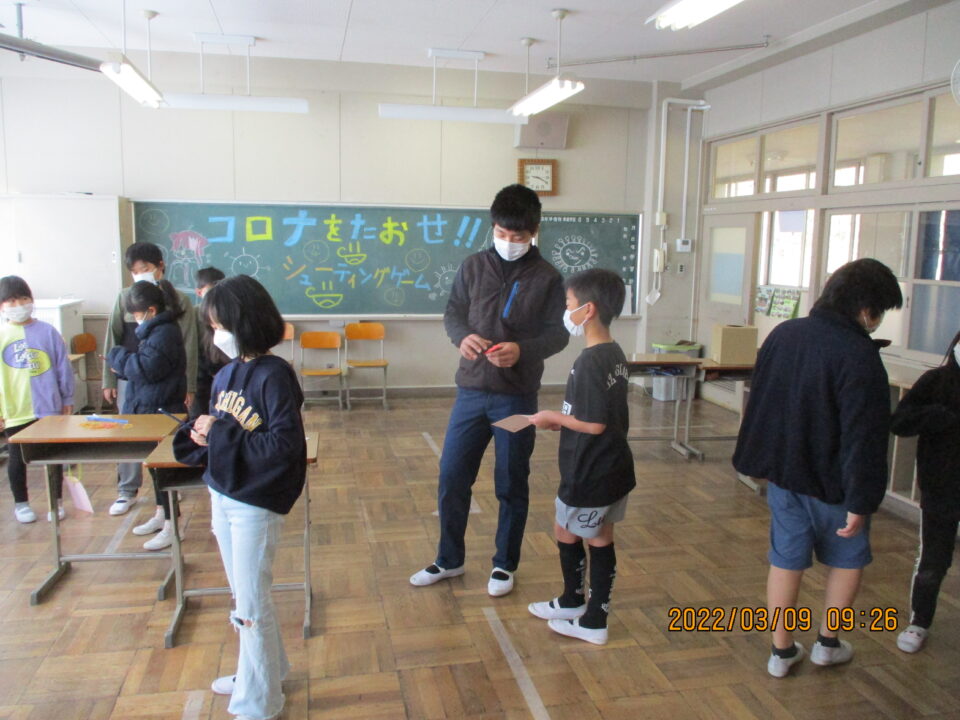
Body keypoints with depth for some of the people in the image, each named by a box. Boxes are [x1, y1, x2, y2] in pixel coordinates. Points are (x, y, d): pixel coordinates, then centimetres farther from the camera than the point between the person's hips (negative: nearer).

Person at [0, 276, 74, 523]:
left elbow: (63, 367, 2)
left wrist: (67, 399, 4)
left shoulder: (47, 331, -2)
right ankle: (21, 503, 30)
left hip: (49, 407, 0)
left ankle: (57, 501, 25)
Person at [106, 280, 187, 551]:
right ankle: (161, 514, 34)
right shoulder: (155, 329, 12)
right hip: (149, 407, 10)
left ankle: (171, 526, 8)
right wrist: (123, 366, 1)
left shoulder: (164, 333, -20)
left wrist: (117, 355, -11)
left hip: (160, 410, -10)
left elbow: (146, 368, -26)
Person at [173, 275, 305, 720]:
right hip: (222, 496, 8)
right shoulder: (226, 374, 5)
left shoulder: (273, 375, -18)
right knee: (242, 596, 21)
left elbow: (286, 445, -25)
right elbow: (217, 435, 13)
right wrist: (199, 434, -9)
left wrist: (220, 434, -22)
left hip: (256, 504, -8)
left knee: (251, 603, 3)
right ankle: (266, 670, 42)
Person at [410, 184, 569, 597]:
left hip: (518, 396, -2)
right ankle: (449, 560, 27)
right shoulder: (473, 267, 4)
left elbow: (559, 334, -4)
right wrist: (463, 337, -17)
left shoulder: (547, 278, -3)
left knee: (512, 484, 9)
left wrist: (522, 350, -23)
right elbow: (452, 314, 6)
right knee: (452, 477, 7)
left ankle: (505, 564, 27)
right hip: (471, 390, 3)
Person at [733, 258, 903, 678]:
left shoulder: (783, 334, 0)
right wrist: (861, 501, -18)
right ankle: (827, 642, 32)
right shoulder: (859, 356, -23)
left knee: (785, 559, 14)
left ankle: (782, 650, 25)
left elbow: (760, 402, 10)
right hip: (831, 482, -5)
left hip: (782, 472, 5)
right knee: (847, 557, 19)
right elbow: (863, 437, -23)